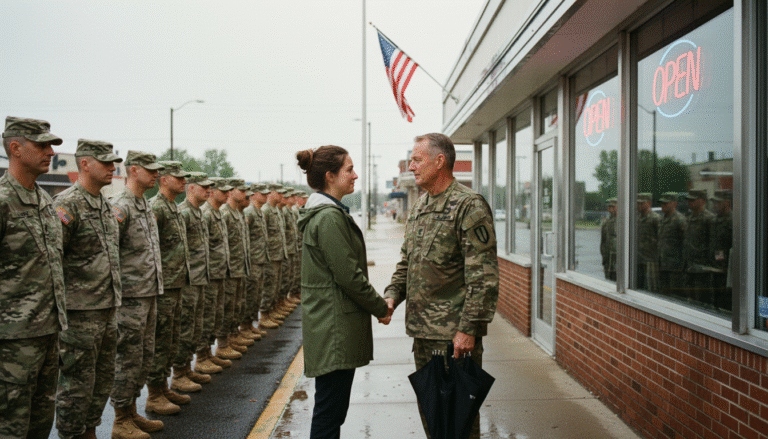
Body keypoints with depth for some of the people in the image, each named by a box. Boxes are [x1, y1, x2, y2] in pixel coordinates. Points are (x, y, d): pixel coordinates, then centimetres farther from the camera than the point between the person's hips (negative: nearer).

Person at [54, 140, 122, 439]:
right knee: (77, 383, 2)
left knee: (103, 380, 17)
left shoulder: (106, 205, 13)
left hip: (108, 309, 9)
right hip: (79, 312, -9)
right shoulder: (67, 205, -14)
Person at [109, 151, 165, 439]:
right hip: (130, 295, -9)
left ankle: (132, 412, 27)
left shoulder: (146, 205, 15)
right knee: (128, 358, 0)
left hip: (150, 293, 9)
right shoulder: (119, 206, -14)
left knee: (145, 356, 15)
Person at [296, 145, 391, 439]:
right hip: (335, 326, -10)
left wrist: (377, 304, 14)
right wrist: (381, 308, -6)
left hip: (328, 323, 10)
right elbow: (349, 275, -19)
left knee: (330, 409, 16)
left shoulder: (322, 213, 15)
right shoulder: (329, 217, -17)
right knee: (330, 411, -2)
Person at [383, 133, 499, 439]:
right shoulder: (419, 208, 14)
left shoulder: (470, 205, -13)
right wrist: (392, 295, 5)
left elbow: (483, 275, -17)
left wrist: (469, 328, -20)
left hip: (455, 333, -8)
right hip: (422, 328, 8)